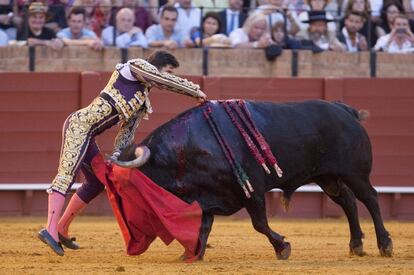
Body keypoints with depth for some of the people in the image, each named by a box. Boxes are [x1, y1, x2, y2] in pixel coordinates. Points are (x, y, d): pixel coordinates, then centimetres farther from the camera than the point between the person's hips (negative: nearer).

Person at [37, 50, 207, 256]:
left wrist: (116, 156, 2)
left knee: (96, 183, 14)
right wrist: (195, 91, -2)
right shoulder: (135, 67, 1)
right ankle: (50, 230, -31)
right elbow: (169, 82, -11)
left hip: (88, 136, 10)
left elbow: (127, 132, 18)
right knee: (67, 173, -20)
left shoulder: (143, 103, 23)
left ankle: (61, 230, 22)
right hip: (79, 124, -10)